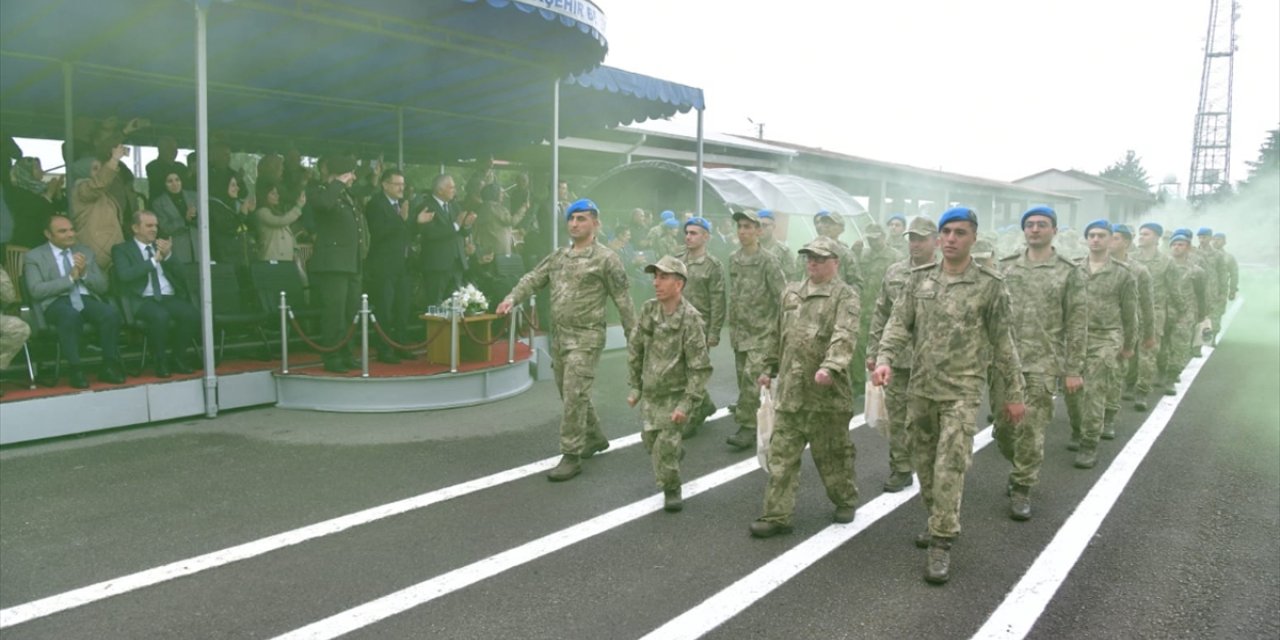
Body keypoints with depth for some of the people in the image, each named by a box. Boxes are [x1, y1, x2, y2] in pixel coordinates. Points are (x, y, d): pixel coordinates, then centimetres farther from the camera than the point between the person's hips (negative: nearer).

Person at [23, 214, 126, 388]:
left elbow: (102, 286, 15)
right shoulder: (34, 257, 9)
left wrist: (84, 273, -4)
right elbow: (36, 290, -7)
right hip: (56, 302, -3)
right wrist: (70, 278, -12)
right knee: (71, 315, -40)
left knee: (112, 313, -31)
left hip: (87, 299, 3)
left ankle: (109, 366, -22)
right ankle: (74, 369, -31)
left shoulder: (85, 251, 20)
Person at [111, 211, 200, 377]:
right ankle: (161, 360, -16)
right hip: (143, 300, -4)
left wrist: (168, 256, -3)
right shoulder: (121, 249, 9)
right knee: (161, 316, -37)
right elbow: (125, 275, -10)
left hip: (170, 297, 4)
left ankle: (178, 357, -7)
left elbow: (181, 274, 14)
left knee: (193, 314, -26)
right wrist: (154, 260, -10)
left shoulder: (162, 245, 22)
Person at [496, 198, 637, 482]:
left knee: (574, 395, -10)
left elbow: (622, 300, -5)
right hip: (558, 335, 7)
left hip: (586, 337, -7)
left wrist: (633, 336, -5)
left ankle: (571, 456, -2)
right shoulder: (558, 256, 13)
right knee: (570, 393, 17)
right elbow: (533, 278, 6)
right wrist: (512, 298, -13)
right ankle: (595, 438, 35)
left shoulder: (605, 258, -6)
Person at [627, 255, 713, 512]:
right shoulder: (648, 310, -6)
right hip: (651, 392, 5)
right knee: (652, 441, 16)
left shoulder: (690, 319, -21)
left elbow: (700, 368, -19)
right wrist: (635, 386, 8)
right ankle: (676, 449, 48)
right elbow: (634, 349, 7)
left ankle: (672, 491, 13)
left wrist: (687, 404, -22)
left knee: (665, 445, -10)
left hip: (678, 393, -5)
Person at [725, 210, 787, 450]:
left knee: (751, 378, -12)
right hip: (739, 330, 6)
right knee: (743, 378, 10)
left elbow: (783, 296, -11)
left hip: (762, 331, -6)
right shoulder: (733, 259, 7)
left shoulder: (768, 261, -12)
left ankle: (748, 427, -5)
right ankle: (756, 423, 23)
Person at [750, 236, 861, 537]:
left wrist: (830, 366, -37)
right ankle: (777, 515, 9)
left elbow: (844, 336, -22)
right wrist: (769, 367, 24)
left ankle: (845, 500, 33)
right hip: (790, 389, 5)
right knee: (781, 454, 3)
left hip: (826, 391, -5)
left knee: (832, 453, 10)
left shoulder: (845, 295, -6)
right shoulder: (791, 292, 15)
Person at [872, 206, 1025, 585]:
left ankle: (941, 545, 0)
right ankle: (939, 523, 34)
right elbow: (899, 323, 2)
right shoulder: (920, 279, 4)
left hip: (962, 391, -4)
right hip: (921, 387, 4)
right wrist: (885, 359, -16)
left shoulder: (989, 286, -4)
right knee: (924, 464, 14)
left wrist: (1014, 392, 3)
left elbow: (1003, 342, 0)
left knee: (949, 467, -10)